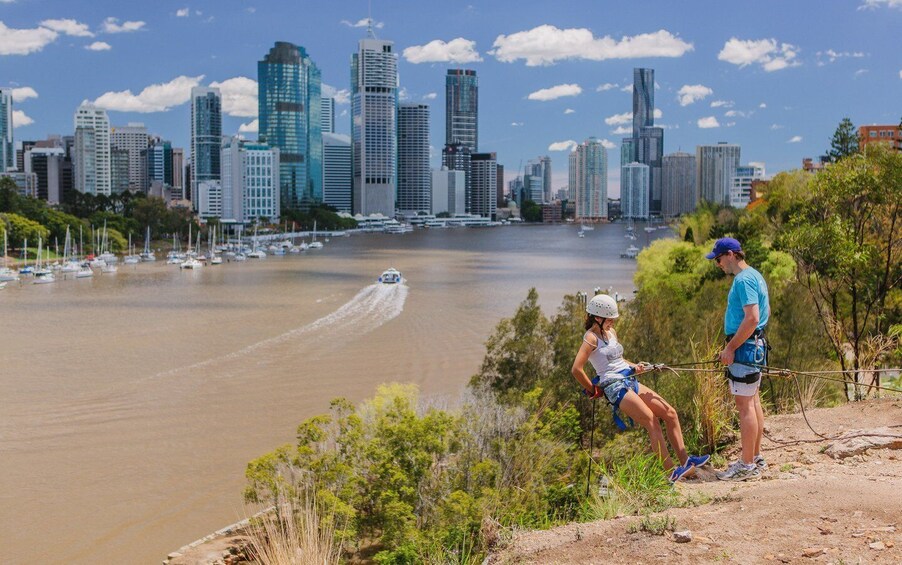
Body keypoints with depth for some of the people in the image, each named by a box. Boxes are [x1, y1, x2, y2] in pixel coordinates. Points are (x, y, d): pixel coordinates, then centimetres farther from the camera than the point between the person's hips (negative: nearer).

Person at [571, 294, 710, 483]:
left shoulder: (611, 332, 17)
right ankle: (672, 472, -19)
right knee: (652, 422, -20)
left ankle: (685, 461, 3)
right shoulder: (591, 337, -10)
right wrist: (592, 390, -9)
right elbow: (576, 369, -18)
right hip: (615, 387, -9)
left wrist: (634, 367, 8)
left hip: (631, 381, 9)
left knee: (670, 413, 1)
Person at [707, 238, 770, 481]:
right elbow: (765, 312, 23)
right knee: (753, 402, 15)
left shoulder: (743, 280, -17)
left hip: (744, 348, -11)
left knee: (745, 405, -7)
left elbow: (752, 318, -25)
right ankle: (755, 457, 24)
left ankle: (748, 466, -4)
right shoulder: (755, 276, 15)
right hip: (755, 345, 11)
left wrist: (731, 347, -20)